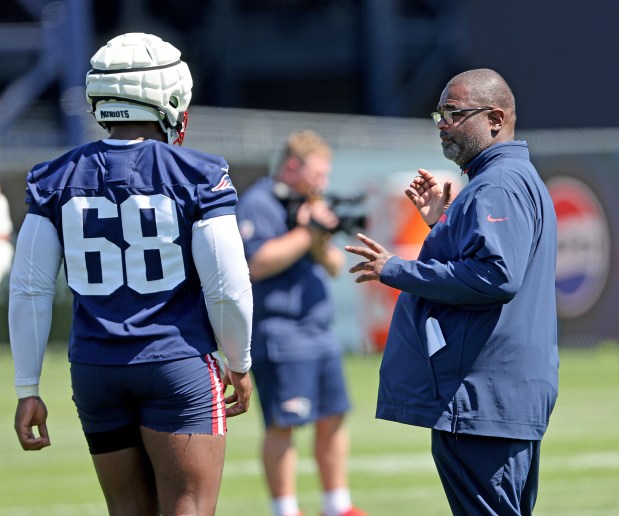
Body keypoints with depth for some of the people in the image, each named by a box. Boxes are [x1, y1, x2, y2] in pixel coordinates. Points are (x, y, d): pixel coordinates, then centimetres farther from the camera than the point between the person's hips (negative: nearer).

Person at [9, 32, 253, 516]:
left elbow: (30, 289, 3)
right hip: (179, 366, -4)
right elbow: (229, 288, -7)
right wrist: (239, 365, 10)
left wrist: (28, 390, 9)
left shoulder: (57, 180, 3)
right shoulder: (197, 177, -7)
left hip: (95, 368, 4)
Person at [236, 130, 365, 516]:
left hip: (320, 332, 9)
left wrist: (321, 242, -5)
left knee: (333, 418, 10)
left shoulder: (309, 205, 17)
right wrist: (307, 232, -17)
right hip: (280, 335, -9)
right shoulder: (259, 205, -9)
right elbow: (256, 264, -21)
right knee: (283, 424, -8)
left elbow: (335, 266, 16)